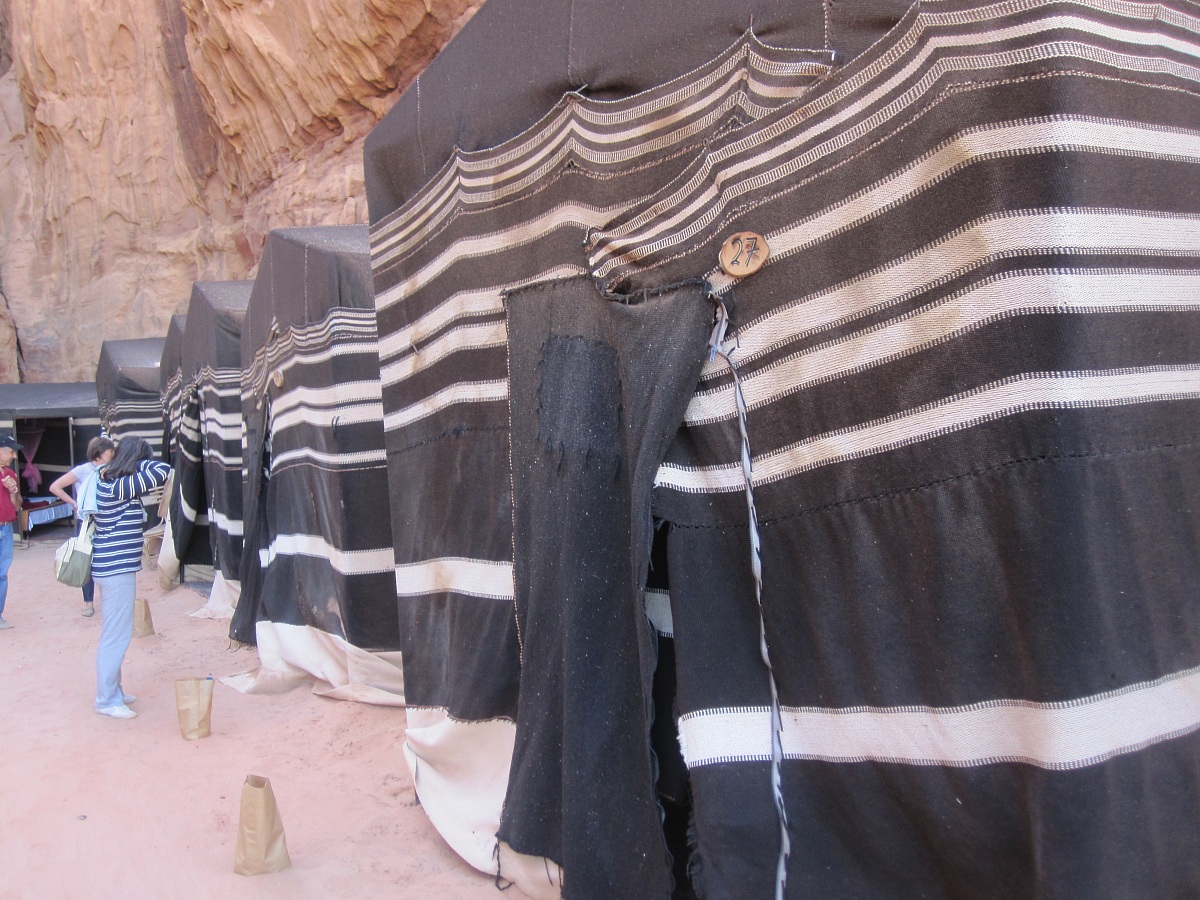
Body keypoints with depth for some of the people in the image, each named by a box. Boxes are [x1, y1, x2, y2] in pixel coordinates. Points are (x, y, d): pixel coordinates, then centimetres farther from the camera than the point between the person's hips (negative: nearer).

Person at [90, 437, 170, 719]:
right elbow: (163, 471, -24)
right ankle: (107, 701, 7)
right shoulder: (119, 487, -21)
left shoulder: (111, 482, 8)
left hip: (112, 568, 10)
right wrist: (137, 463, -9)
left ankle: (112, 691, 30)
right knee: (116, 636, -2)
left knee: (115, 633, 19)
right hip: (117, 569, -10)